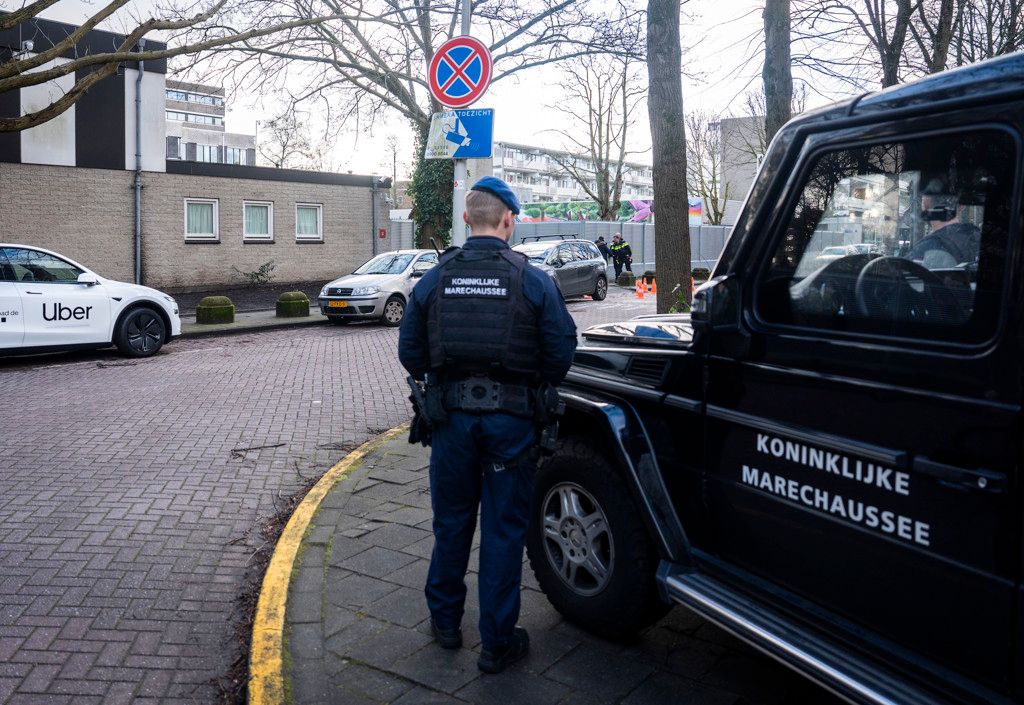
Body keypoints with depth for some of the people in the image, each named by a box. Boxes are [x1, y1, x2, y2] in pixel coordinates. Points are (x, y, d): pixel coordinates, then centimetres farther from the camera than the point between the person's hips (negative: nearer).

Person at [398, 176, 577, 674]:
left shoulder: (434, 279, 0)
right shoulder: (533, 280, -7)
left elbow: (410, 354, 3)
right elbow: (561, 352, -7)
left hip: (452, 416, 2)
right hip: (511, 417, -2)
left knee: (451, 522, 19)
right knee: (504, 530, 9)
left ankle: (445, 621, 35)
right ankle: (497, 643, 19)